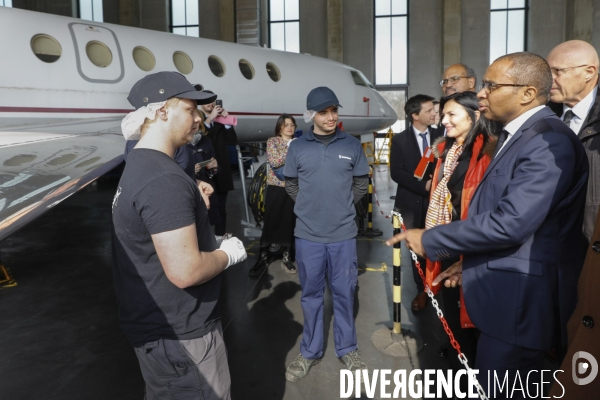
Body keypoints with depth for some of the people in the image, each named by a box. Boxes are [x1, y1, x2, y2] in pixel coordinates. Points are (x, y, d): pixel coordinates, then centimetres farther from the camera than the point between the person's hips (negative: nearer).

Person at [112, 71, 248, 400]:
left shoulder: (139, 165, 8)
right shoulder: (164, 179, -27)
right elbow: (185, 271, -31)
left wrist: (194, 203, 5)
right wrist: (229, 253, -13)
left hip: (154, 322, 10)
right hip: (178, 332, -10)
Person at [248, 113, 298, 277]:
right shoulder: (272, 141, 1)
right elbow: (273, 162, -14)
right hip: (276, 187, -2)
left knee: (290, 223, 6)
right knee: (270, 222, 1)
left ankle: (287, 257, 18)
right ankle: (263, 257, 14)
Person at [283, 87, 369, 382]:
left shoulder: (352, 146, 0)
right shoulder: (297, 147, -1)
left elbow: (361, 185, 8)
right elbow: (291, 186, 8)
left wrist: (341, 206, 7)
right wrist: (312, 207, 5)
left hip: (343, 234, 0)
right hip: (308, 235, 0)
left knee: (344, 293, 12)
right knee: (311, 294, 13)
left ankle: (347, 349, 30)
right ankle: (310, 352, 28)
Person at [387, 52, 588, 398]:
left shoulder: (548, 142, -22)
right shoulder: (519, 135, 12)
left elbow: (510, 223, -28)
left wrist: (428, 239, -19)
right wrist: (472, 262, 14)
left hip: (519, 298, -10)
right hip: (508, 291, 10)